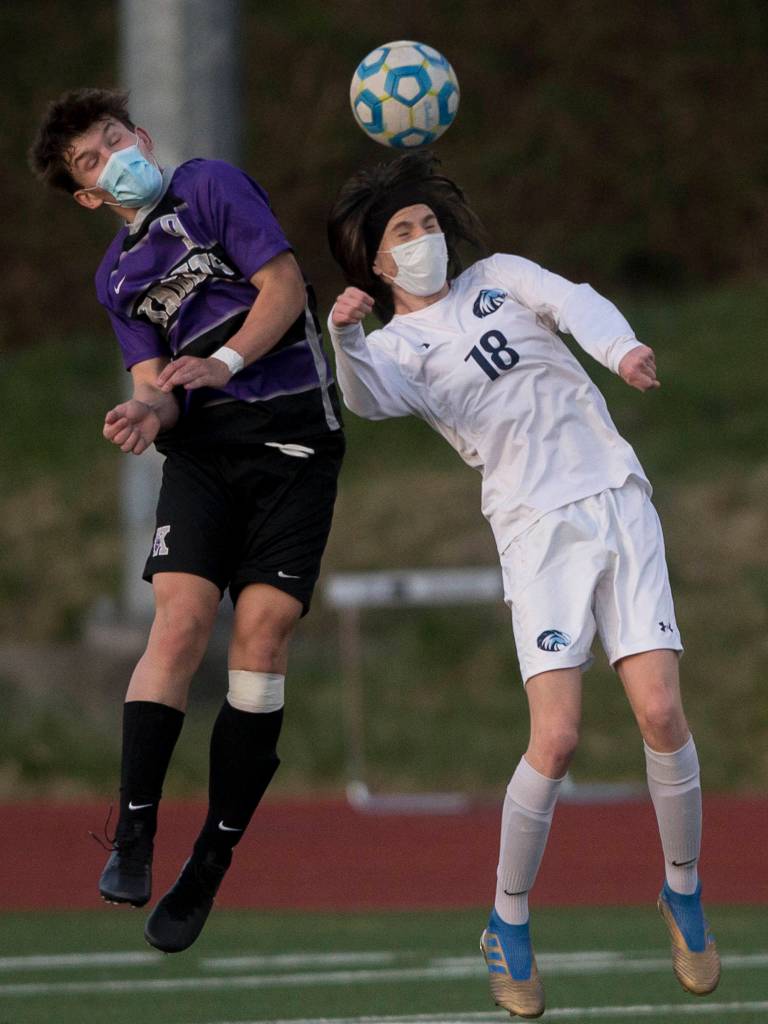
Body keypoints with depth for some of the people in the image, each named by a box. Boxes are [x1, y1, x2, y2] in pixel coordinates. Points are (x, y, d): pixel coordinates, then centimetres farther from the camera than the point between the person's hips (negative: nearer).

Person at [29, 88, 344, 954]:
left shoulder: (209, 187, 4)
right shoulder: (117, 276, 18)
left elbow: (283, 284, -4)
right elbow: (157, 383, 11)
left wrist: (222, 363, -18)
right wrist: (147, 411, -13)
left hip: (291, 432, -3)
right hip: (203, 447, 3)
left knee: (263, 634, -10)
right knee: (179, 621, -16)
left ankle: (210, 866, -5)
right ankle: (132, 838, -17)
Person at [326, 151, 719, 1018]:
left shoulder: (499, 278, 15)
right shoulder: (394, 349, 7)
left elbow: (575, 303, -4)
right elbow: (368, 398, -17)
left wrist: (621, 349, -27)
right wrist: (345, 337, -39)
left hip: (617, 501, 2)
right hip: (539, 531, -2)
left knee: (662, 716, -7)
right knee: (555, 739, -15)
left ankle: (682, 892, 15)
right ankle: (508, 926, 2)